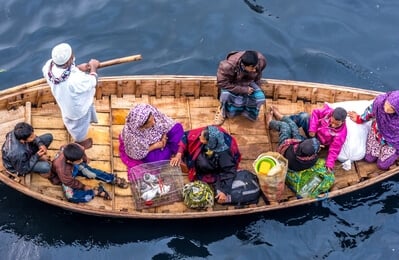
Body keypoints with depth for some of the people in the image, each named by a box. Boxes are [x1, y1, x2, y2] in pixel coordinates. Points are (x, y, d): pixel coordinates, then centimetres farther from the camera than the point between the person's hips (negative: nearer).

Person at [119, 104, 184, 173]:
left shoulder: (154, 114, -32)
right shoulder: (130, 133, -39)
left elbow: (168, 124, -11)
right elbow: (137, 154, -23)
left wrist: (164, 137, -22)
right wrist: (155, 146, -21)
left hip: (156, 138, 4)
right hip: (140, 147, -4)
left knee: (178, 128, -15)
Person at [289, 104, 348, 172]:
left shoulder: (341, 133, -28)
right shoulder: (328, 112, -24)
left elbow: (334, 149, -23)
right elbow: (316, 112, -11)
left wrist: (330, 165, -30)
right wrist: (312, 129, -20)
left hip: (317, 140, -2)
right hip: (312, 132, 2)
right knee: (304, 116, -26)